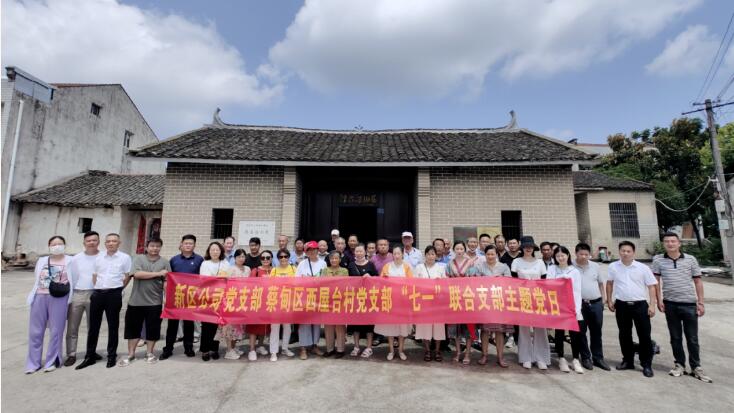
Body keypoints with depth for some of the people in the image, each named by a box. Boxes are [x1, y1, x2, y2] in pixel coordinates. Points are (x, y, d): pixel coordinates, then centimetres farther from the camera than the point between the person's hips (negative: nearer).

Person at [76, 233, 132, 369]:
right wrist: (99, 288, 10)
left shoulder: (125, 258, -3)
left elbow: (127, 277, 0)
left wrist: (117, 289, 3)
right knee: (93, 326, 10)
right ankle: (89, 356, 23)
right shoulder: (99, 258, 9)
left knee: (113, 326, 5)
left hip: (114, 295, -4)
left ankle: (111, 356, 17)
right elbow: (94, 276, 17)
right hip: (97, 294, 4)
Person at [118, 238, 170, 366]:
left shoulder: (165, 262, 2)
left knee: (152, 328, 8)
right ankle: (131, 354, 26)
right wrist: (158, 274, -15)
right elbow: (137, 274, -16)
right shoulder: (138, 259, 0)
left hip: (155, 302, 0)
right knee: (133, 328, 10)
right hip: (136, 301, 0)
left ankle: (149, 353, 24)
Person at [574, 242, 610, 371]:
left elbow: (601, 283, 16)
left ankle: (598, 358, 25)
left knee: (596, 332, 12)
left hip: (596, 303, 4)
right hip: (579, 304, -4)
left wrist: (604, 298, 11)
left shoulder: (595, 266, 7)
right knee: (581, 332, 5)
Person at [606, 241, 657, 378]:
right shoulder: (613, 267, 0)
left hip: (640, 305, -2)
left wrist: (652, 305, -8)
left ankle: (646, 364, 15)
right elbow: (609, 283, 11)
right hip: (622, 305, 2)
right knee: (624, 335, 11)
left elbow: (651, 286, -2)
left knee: (644, 335, 2)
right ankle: (628, 360, 25)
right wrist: (609, 300, 9)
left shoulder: (643, 268, -4)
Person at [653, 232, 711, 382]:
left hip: (689, 304, 0)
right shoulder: (658, 260, -1)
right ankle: (679, 364, 23)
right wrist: (659, 300, -5)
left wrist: (700, 303, 1)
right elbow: (656, 281, 1)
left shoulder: (691, 259, 1)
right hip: (670, 304, 0)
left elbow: (698, 281, 4)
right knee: (675, 337, 11)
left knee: (692, 338, 8)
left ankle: (696, 367, 21)